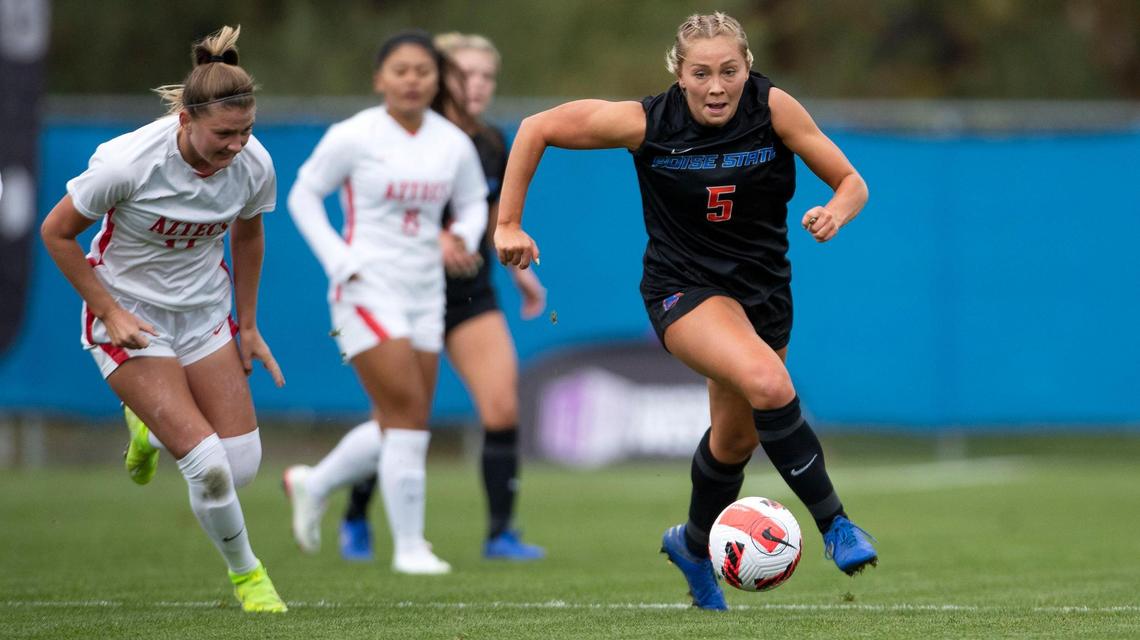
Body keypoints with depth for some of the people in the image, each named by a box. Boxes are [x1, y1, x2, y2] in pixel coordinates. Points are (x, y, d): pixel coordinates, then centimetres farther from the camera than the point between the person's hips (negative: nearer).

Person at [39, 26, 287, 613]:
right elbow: (56, 233, -13)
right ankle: (243, 572, 11)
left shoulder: (254, 165, -14)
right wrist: (110, 313, -15)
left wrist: (248, 325, 13)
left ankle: (152, 428, 29)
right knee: (209, 466, -17)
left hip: (205, 312, 5)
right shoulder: (128, 162, -28)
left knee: (242, 465, -3)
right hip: (128, 315, -5)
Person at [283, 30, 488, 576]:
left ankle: (311, 485, 34)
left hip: (425, 295, 6)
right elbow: (303, 194, -1)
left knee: (398, 426, 9)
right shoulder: (354, 137, -9)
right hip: (367, 290, -6)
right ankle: (409, 546, -4)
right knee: (408, 418, -13)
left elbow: (473, 201, 18)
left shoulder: (454, 144, 4)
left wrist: (464, 236, -4)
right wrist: (338, 259, -11)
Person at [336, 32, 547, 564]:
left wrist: (520, 271, 16)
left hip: (473, 298, 5)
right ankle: (355, 520, 25)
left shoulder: (492, 145, 6)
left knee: (503, 406, -11)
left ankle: (501, 533, -5)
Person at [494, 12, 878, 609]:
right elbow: (536, 129, -6)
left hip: (762, 288, 4)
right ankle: (834, 523, -22)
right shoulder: (646, 122, -17)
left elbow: (851, 182, -8)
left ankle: (694, 545, 46)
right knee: (768, 383, -32)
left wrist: (835, 213, -30)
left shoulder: (772, 108, -15)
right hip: (684, 287, -4)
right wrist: (508, 224, -7)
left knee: (736, 437, 18)